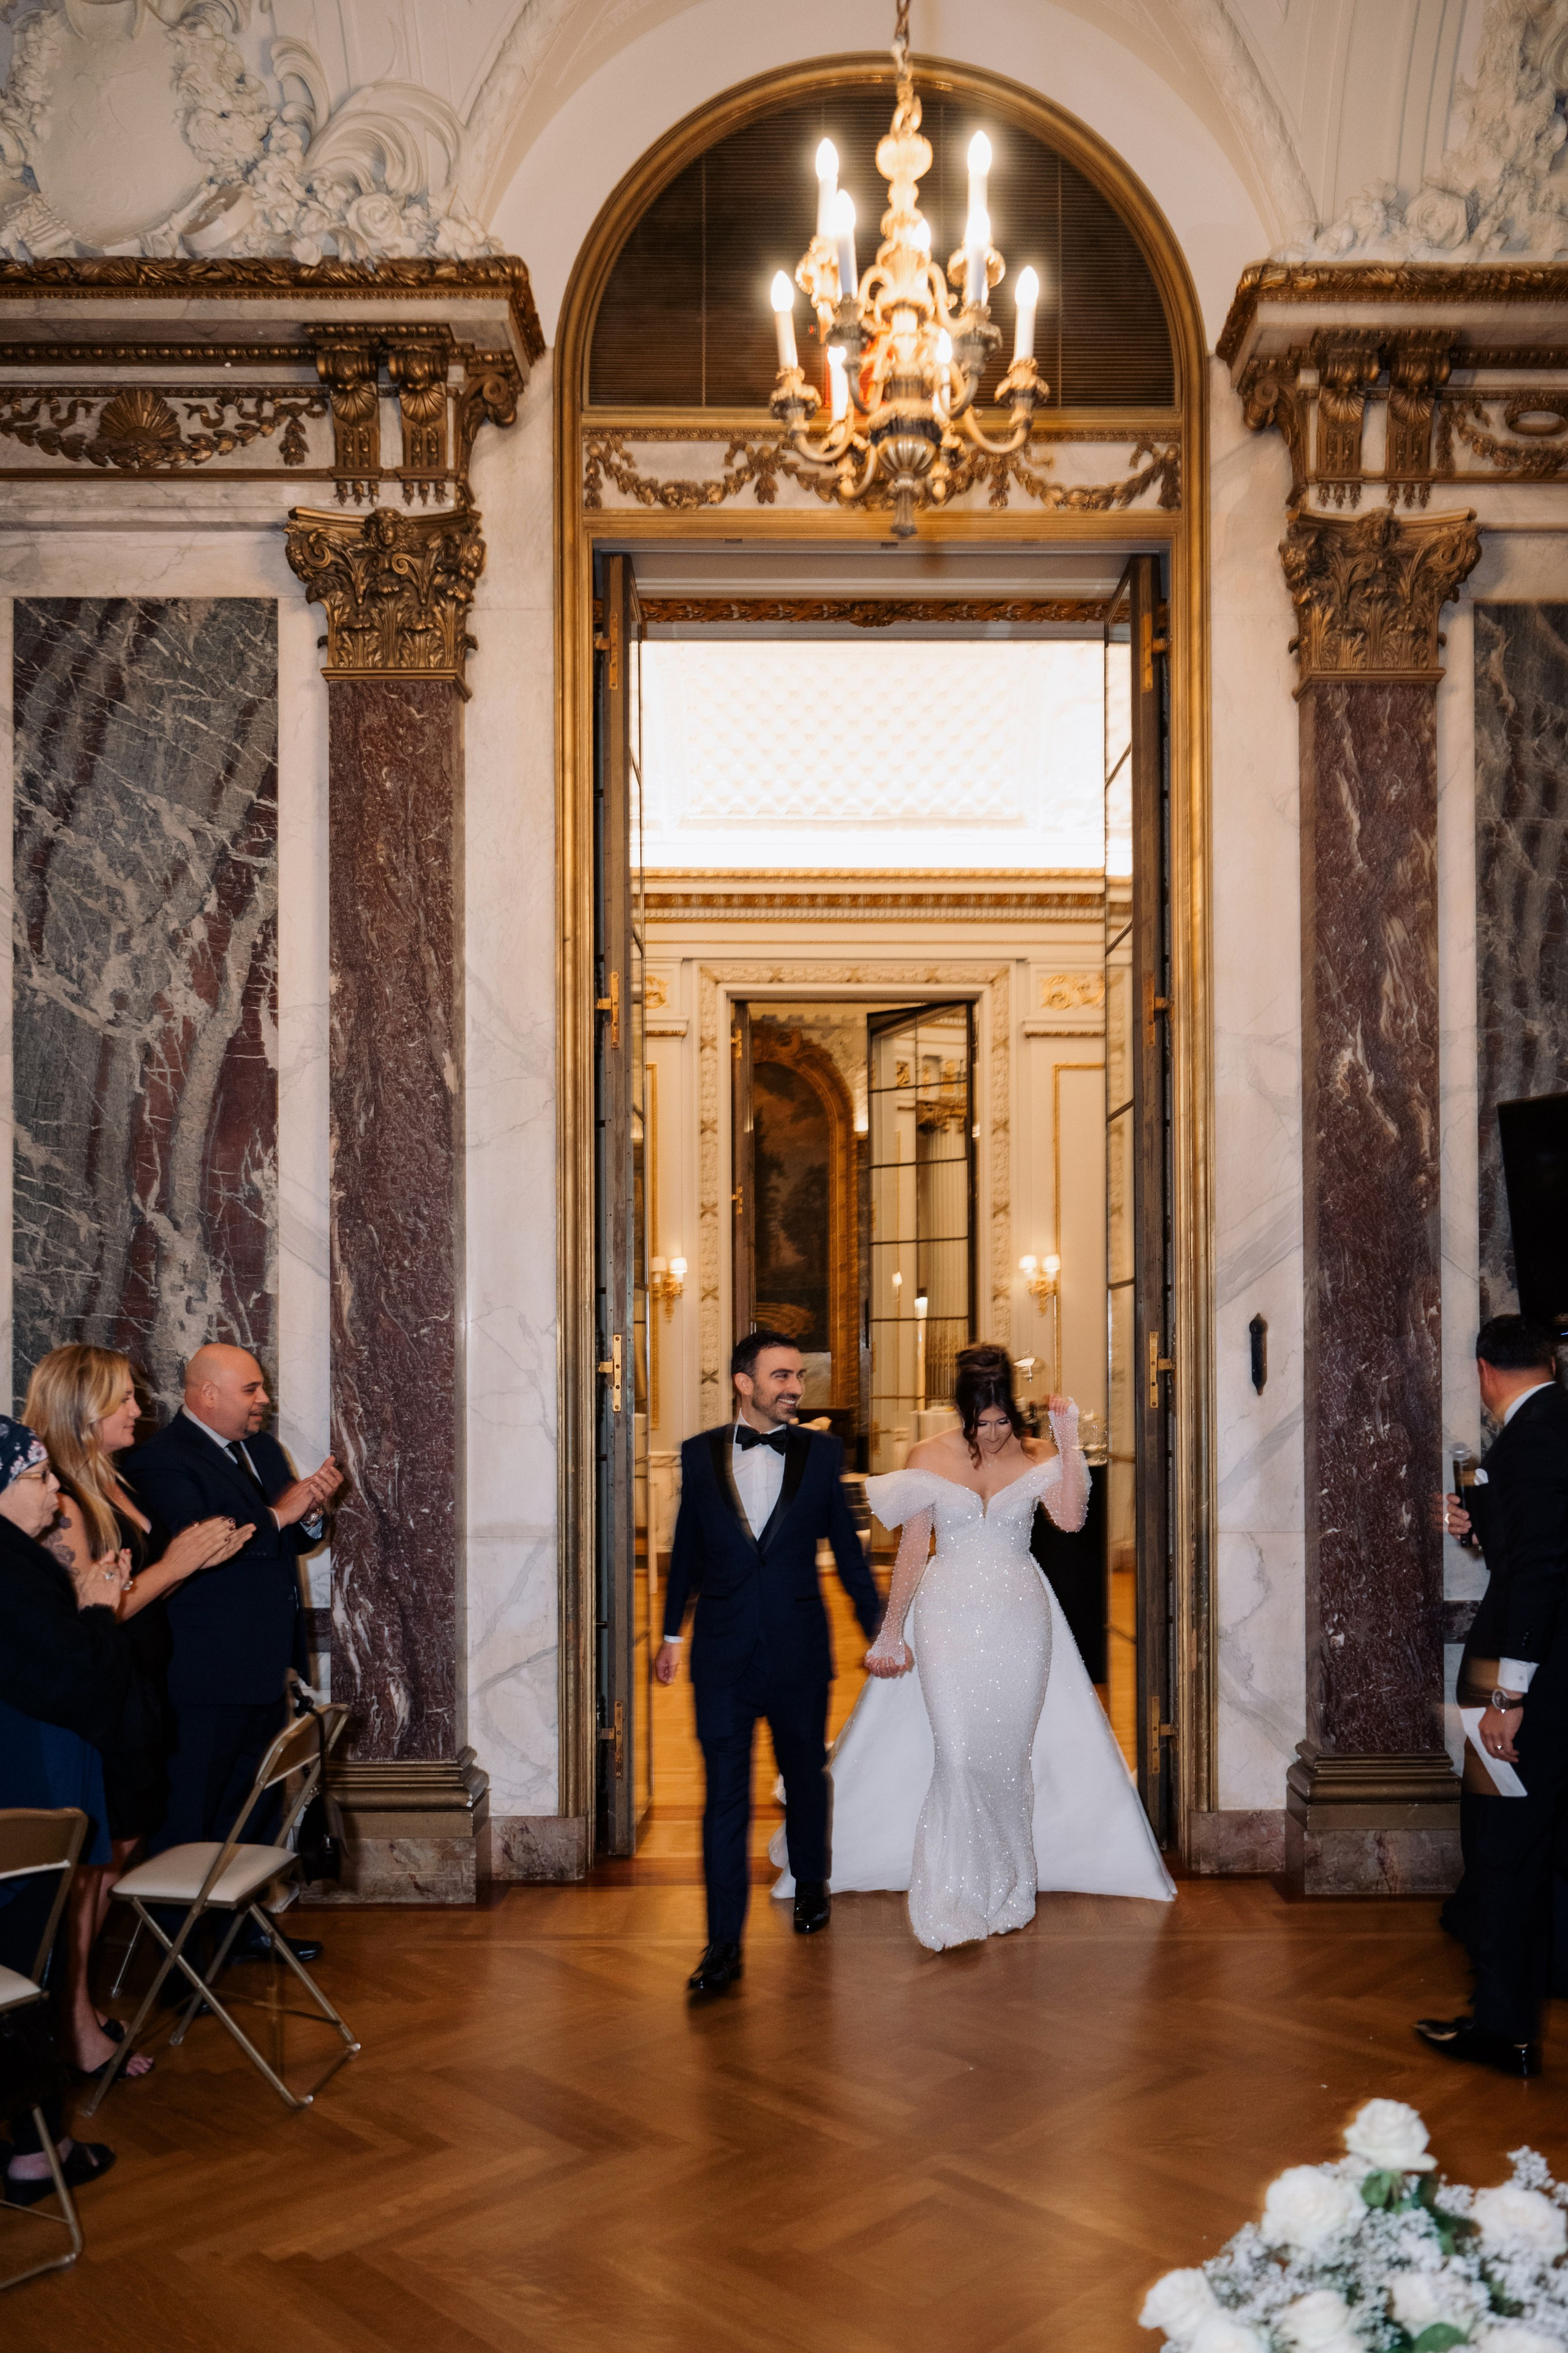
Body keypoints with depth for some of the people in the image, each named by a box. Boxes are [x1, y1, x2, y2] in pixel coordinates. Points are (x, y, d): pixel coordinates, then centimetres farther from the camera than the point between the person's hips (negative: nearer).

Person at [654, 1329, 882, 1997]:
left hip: (800, 1649, 1)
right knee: (725, 1793, -2)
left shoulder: (822, 1454, -1)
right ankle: (724, 1943, 4)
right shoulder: (700, 1454, 0)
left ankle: (810, 1885, 41)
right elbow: (686, 1550, 10)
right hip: (722, 1654, 0)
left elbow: (848, 1551, 5)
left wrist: (878, 1631, 7)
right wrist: (672, 1633, 16)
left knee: (805, 1774, 17)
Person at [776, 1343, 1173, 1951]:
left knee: (1011, 1756, 8)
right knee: (959, 1757, -9)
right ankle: (952, 1906, 1)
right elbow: (912, 1551, 3)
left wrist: (1068, 1439, -20)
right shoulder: (928, 1458, -1)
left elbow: (1071, 1517, -18)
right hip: (949, 1620, -1)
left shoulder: (1037, 1456, 0)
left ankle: (1006, 1891, 25)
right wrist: (891, 1634, 5)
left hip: (1020, 1620, 1)